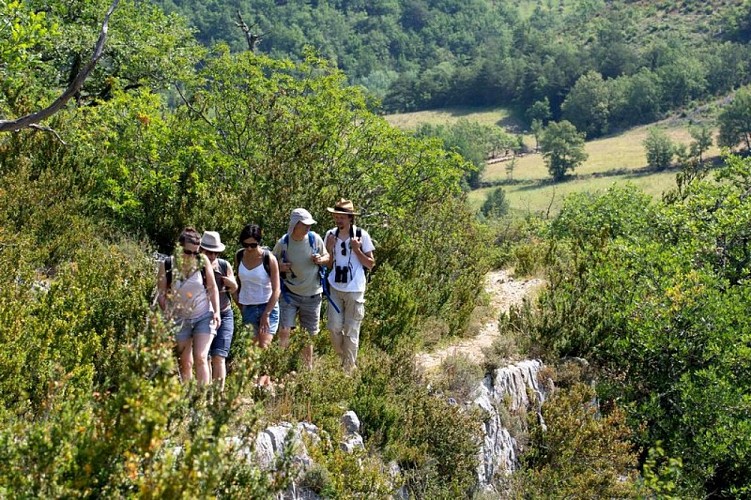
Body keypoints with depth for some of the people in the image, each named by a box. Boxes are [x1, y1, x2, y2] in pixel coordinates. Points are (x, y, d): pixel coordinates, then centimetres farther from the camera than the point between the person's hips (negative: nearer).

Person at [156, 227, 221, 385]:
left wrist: (216, 311, -6)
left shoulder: (203, 261, -7)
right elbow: (161, 294, -2)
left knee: (200, 358, -12)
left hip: (204, 317, -1)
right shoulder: (167, 265, -9)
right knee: (185, 363, 8)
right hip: (180, 319, 1)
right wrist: (166, 315, -9)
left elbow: (212, 288, 0)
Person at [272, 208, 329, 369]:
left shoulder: (315, 239, -6)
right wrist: (280, 268, -17)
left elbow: (327, 257, 9)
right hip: (290, 294, -2)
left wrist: (321, 260, -14)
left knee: (309, 335, 12)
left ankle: (309, 369, 26)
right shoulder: (282, 243, -9)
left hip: (312, 295, 2)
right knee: (285, 331, -15)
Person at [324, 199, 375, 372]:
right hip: (335, 288, 3)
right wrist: (329, 249, -8)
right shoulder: (330, 234, 3)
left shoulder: (361, 235, -7)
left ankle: (349, 369, 14)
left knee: (351, 332, 3)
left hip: (354, 290, -3)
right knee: (334, 328, 2)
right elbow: (328, 264, 10)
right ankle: (343, 358, 26)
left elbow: (371, 264, -2)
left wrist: (357, 250, -16)